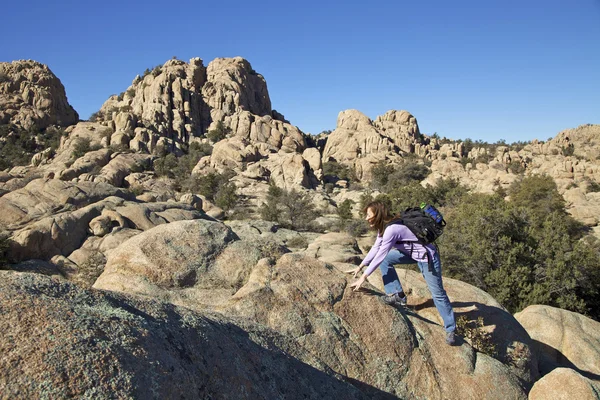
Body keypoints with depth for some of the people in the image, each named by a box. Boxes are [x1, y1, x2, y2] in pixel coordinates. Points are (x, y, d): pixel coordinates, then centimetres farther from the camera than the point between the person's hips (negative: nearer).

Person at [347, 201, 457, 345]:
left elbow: (379, 256, -25)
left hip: (427, 256, -9)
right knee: (385, 260, 0)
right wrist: (360, 266, 8)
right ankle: (397, 295, 3)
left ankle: (450, 330, 10)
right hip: (411, 253, 9)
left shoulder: (391, 229, -29)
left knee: (438, 293, -3)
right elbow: (375, 248, 8)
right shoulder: (383, 226, 0)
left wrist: (364, 277, -18)